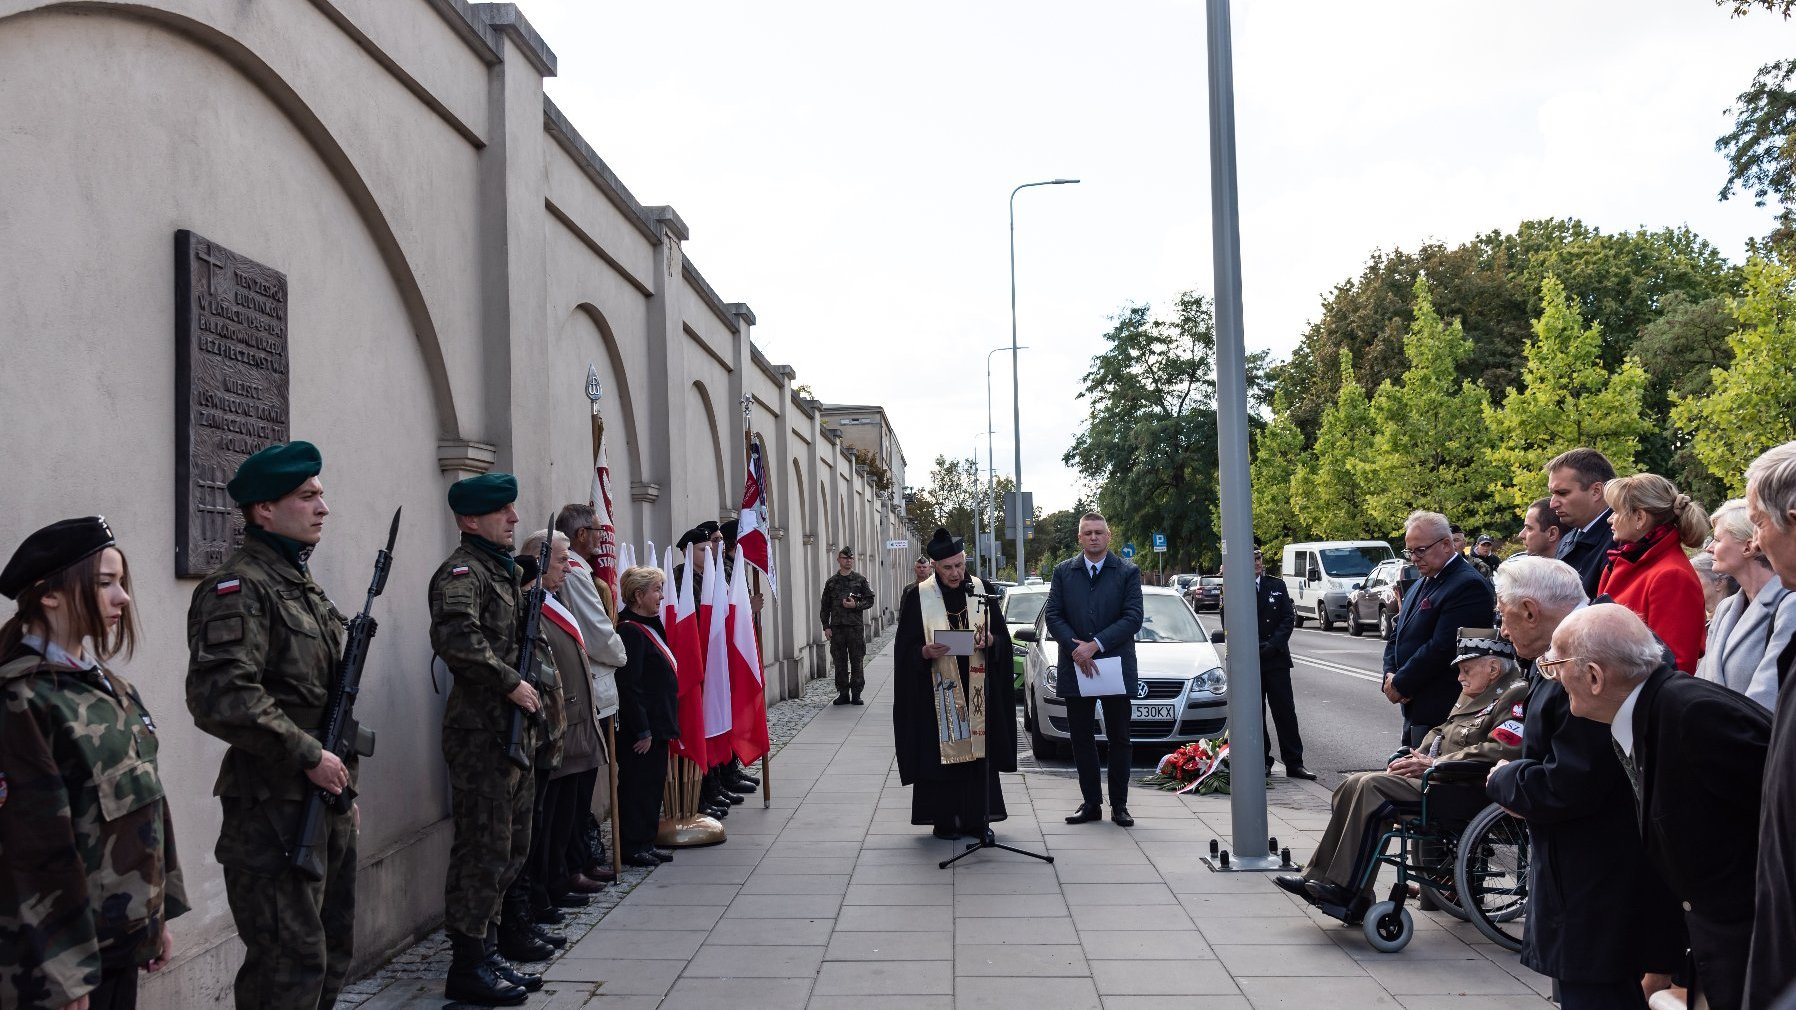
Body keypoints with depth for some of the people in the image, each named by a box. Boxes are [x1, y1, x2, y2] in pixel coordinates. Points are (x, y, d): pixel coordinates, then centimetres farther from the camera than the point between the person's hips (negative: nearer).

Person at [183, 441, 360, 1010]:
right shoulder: (237, 589, -14)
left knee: (332, 957, 16)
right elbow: (221, 697, -26)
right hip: (274, 813, -9)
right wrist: (310, 756, -20)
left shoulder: (304, 586, 15)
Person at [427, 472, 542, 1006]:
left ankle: (486, 952, 26)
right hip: (481, 733, -10)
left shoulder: (503, 568, 17)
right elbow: (456, 637, -31)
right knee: (483, 850, -3)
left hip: (513, 729, 10)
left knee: (510, 848, 15)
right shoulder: (461, 570, -13)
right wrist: (511, 683, -23)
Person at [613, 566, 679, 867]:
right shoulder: (630, 631, -17)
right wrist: (642, 731, -20)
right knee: (638, 785, -1)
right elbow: (629, 687, -21)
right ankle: (632, 846, 9)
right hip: (640, 729, -10)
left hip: (656, 726, 10)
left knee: (653, 784, 14)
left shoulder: (648, 627, 14)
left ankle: (645, 843, 23)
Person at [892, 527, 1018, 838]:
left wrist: (989, 642, -12)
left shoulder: (981, 591, 6)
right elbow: (906, 648, 0)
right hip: (937, 692, -2)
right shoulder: (917, 597, -1)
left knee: (977, 750, 3)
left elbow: (1002, 637, 10)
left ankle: (977, 818, 14)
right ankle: (944, 820, 9)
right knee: (941, 751, -2)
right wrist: (926, 652, -20)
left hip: (977, 690, 2)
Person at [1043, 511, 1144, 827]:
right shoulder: (1063, 572, 6)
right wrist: (1076, 649, -12)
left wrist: (1096, 645, -16)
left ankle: (1119, 805, 14)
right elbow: (1053, 615, 1)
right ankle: (1091, 803, 16)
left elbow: (1133, 617, -8)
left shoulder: (1128, 572, 0)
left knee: (1119, 739, 5)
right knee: (1082, 739, 7)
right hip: (1075, 668, 2)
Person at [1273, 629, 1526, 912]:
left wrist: (1434, 764, -19)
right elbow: (1440, 733, 27)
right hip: (1434, 777, 10)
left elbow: (1501, 750, -24)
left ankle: (1348, 892, -18)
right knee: (1355, 784, -3)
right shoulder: (1473, 695, 22)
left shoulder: (1515, 697, -9)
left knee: (1372, 788, -24)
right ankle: (1320, 877, -5)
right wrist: (1416, 757, 5)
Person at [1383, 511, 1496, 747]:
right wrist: (1391, 676, 0)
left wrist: (1400, 684, -13)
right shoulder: (1420, 585, 17)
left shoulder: (1469, 585, -14)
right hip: (1413, 709, 9)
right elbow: (1396, 637, 19)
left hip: (1441, 711, -9)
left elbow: (1442, 647, -20)